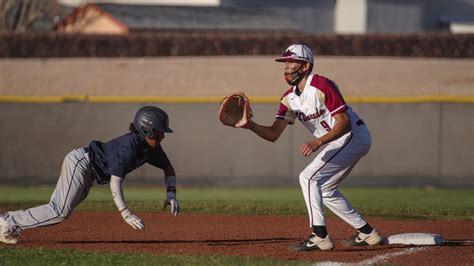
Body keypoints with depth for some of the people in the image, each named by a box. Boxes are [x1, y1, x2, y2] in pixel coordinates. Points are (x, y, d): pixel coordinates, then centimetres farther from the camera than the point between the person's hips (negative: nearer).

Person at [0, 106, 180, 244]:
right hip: (79, 162, -9)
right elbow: (115, 182, -36)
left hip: (88, 174, 9)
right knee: (61, 211, -18)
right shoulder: (129, 147, -30)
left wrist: (171, 193, -4)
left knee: (56, 212, 6)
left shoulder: (151, 147, -2)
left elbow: (168, 168, 13)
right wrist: (126, 214, -43)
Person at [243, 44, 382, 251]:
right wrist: (251, 126, -21)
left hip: (354, 135, -10)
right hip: (336, 143, 10)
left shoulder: (322, 86, -21)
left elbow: (345, 122, -26)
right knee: (325, 189, 16)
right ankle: (366, 233, 23)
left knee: (309, 177, -17)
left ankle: (320, 237, -18)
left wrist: (318, 142, -36)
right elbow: (274, 134, -2)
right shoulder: (290, 98, 5)